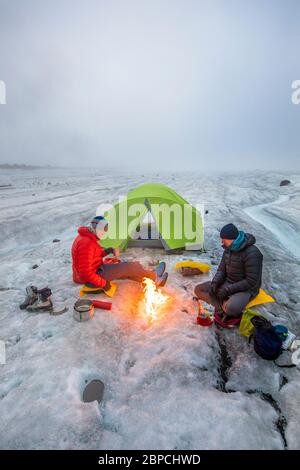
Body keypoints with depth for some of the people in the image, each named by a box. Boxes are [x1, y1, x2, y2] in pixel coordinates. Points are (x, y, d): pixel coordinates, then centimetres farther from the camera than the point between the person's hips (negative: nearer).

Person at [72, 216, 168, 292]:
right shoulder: (86, 243, -29)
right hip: (90, 279, -10)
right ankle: (154, 275, 12)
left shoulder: (88, 237, 4)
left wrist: (109, 250, 3)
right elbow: (85, 272, -30)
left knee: (127, 271, 10)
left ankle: (154, 280, 20)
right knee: (129, 267, -10)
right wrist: (103, 283, -22)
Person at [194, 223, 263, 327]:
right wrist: (214, 283, -11)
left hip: (246, 289, -7)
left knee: (231, 308, -38)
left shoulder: (252, 253, -23)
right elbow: (221, 270, 9)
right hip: (228, 283, 8)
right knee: (199, 289, -3)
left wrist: (228, 290, -24)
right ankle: (224, 309, -10)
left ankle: (222, 309, -3)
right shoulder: (228, 249, 1)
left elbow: (251, 281, -23)